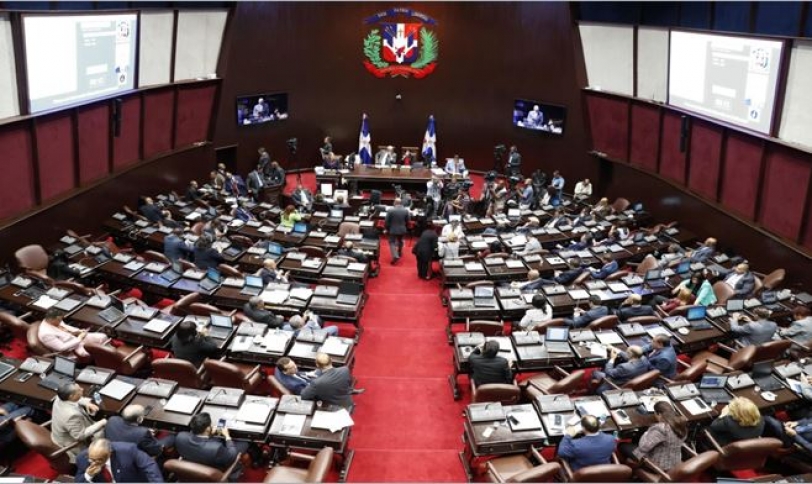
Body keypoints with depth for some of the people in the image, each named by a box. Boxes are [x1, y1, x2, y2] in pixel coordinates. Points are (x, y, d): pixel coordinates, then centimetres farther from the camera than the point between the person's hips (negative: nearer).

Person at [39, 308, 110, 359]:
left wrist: (78, 331, -3)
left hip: (74, 338, 9)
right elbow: (62, 348, -29)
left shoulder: (53, 321, -3)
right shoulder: (46, 334, -28)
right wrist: (79, 338, -23)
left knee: (103, 337, -2)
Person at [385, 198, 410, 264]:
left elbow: (386, 221, -10)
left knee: (392, 242, 5)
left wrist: (387, 229, 5)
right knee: (400, 241, 25)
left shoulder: (390, 211, -15)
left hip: (393, 230, -3)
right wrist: (406, 228, 16)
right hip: (402, 230, 3)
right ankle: (399, 253, 44)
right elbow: (408, 221, 1)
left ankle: (395, 256, -12)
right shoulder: (406, 211, -7)